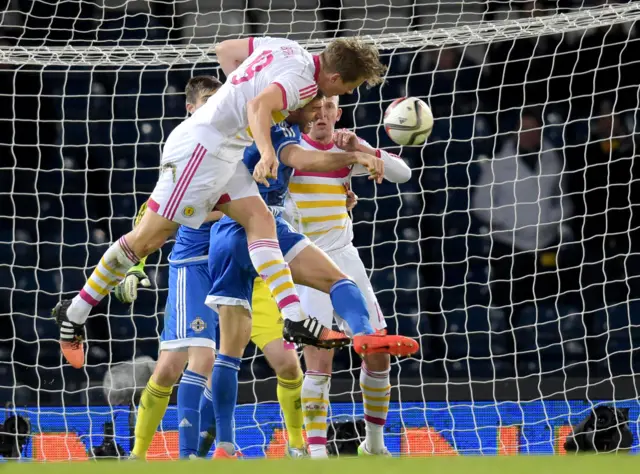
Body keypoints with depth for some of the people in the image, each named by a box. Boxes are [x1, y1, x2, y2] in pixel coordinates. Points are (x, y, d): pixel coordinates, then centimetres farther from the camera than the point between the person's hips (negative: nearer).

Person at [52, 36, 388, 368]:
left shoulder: (288, 49, 9)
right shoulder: (303, 81, -18)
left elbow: (225, 49, 18)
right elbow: (258, 105, -35)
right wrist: (267, 152, -47)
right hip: (200, 149, -10)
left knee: (259, 220, -1)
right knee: (148, 238, -3)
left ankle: (295, 320, -9)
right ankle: (74, 313, 7)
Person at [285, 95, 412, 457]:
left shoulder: (348, 148, 3)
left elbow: (403, 173, -7)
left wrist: (361, 148, -21)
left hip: (345, 257, 5)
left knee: (378, 355, 5)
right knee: (320, 360, -17)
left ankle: (375, 444, 22)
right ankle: (316, 451, -15)